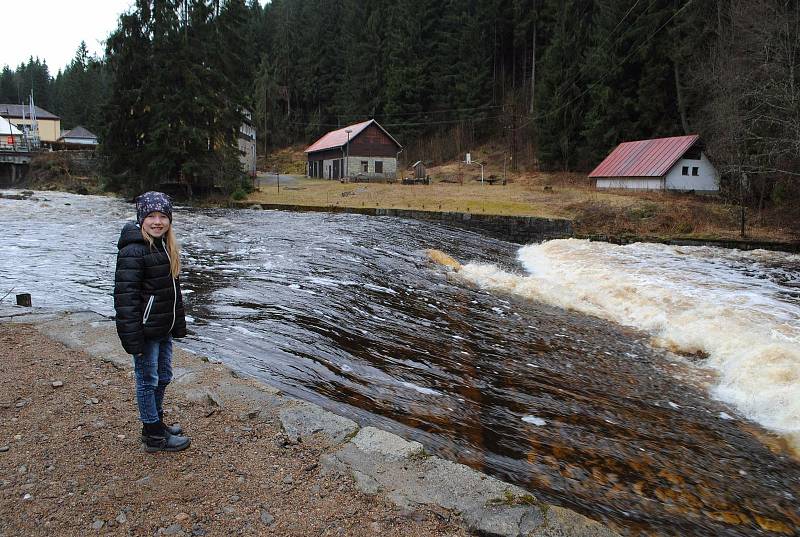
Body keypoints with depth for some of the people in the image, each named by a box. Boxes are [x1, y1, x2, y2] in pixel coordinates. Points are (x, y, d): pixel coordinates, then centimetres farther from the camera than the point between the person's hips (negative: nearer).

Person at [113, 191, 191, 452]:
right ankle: (154, 436, 19)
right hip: (145, 332, -9)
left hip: (164, 329, 9)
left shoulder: (167, 247, 9)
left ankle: (156, 423, 37)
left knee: (163, 377, 19)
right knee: (148, 380, 5)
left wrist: (179, 324, 17)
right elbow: (125, 297, -22)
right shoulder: (133, 251, -19)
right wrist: (133, 339, -23)